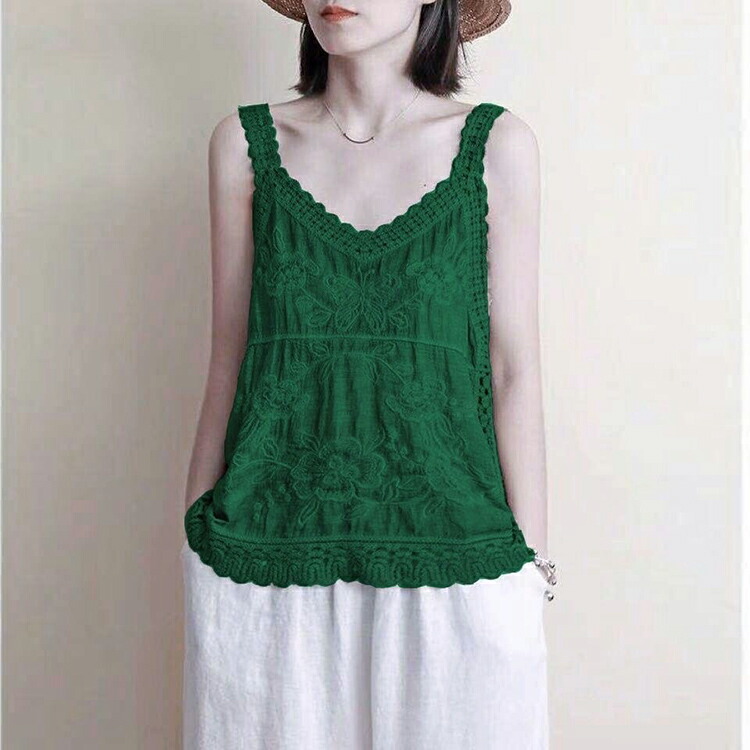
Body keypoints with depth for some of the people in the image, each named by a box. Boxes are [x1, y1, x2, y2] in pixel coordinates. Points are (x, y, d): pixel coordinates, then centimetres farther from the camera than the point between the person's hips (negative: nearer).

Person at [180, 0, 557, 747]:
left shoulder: (497, 144, 0)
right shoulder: (246, 142, 4)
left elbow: (513, 369, 0)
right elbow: (228, 358, 7)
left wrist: (533, 566, -1)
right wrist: (197, 541, 8)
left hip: (451, 558, 0)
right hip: (267, 563, 1)